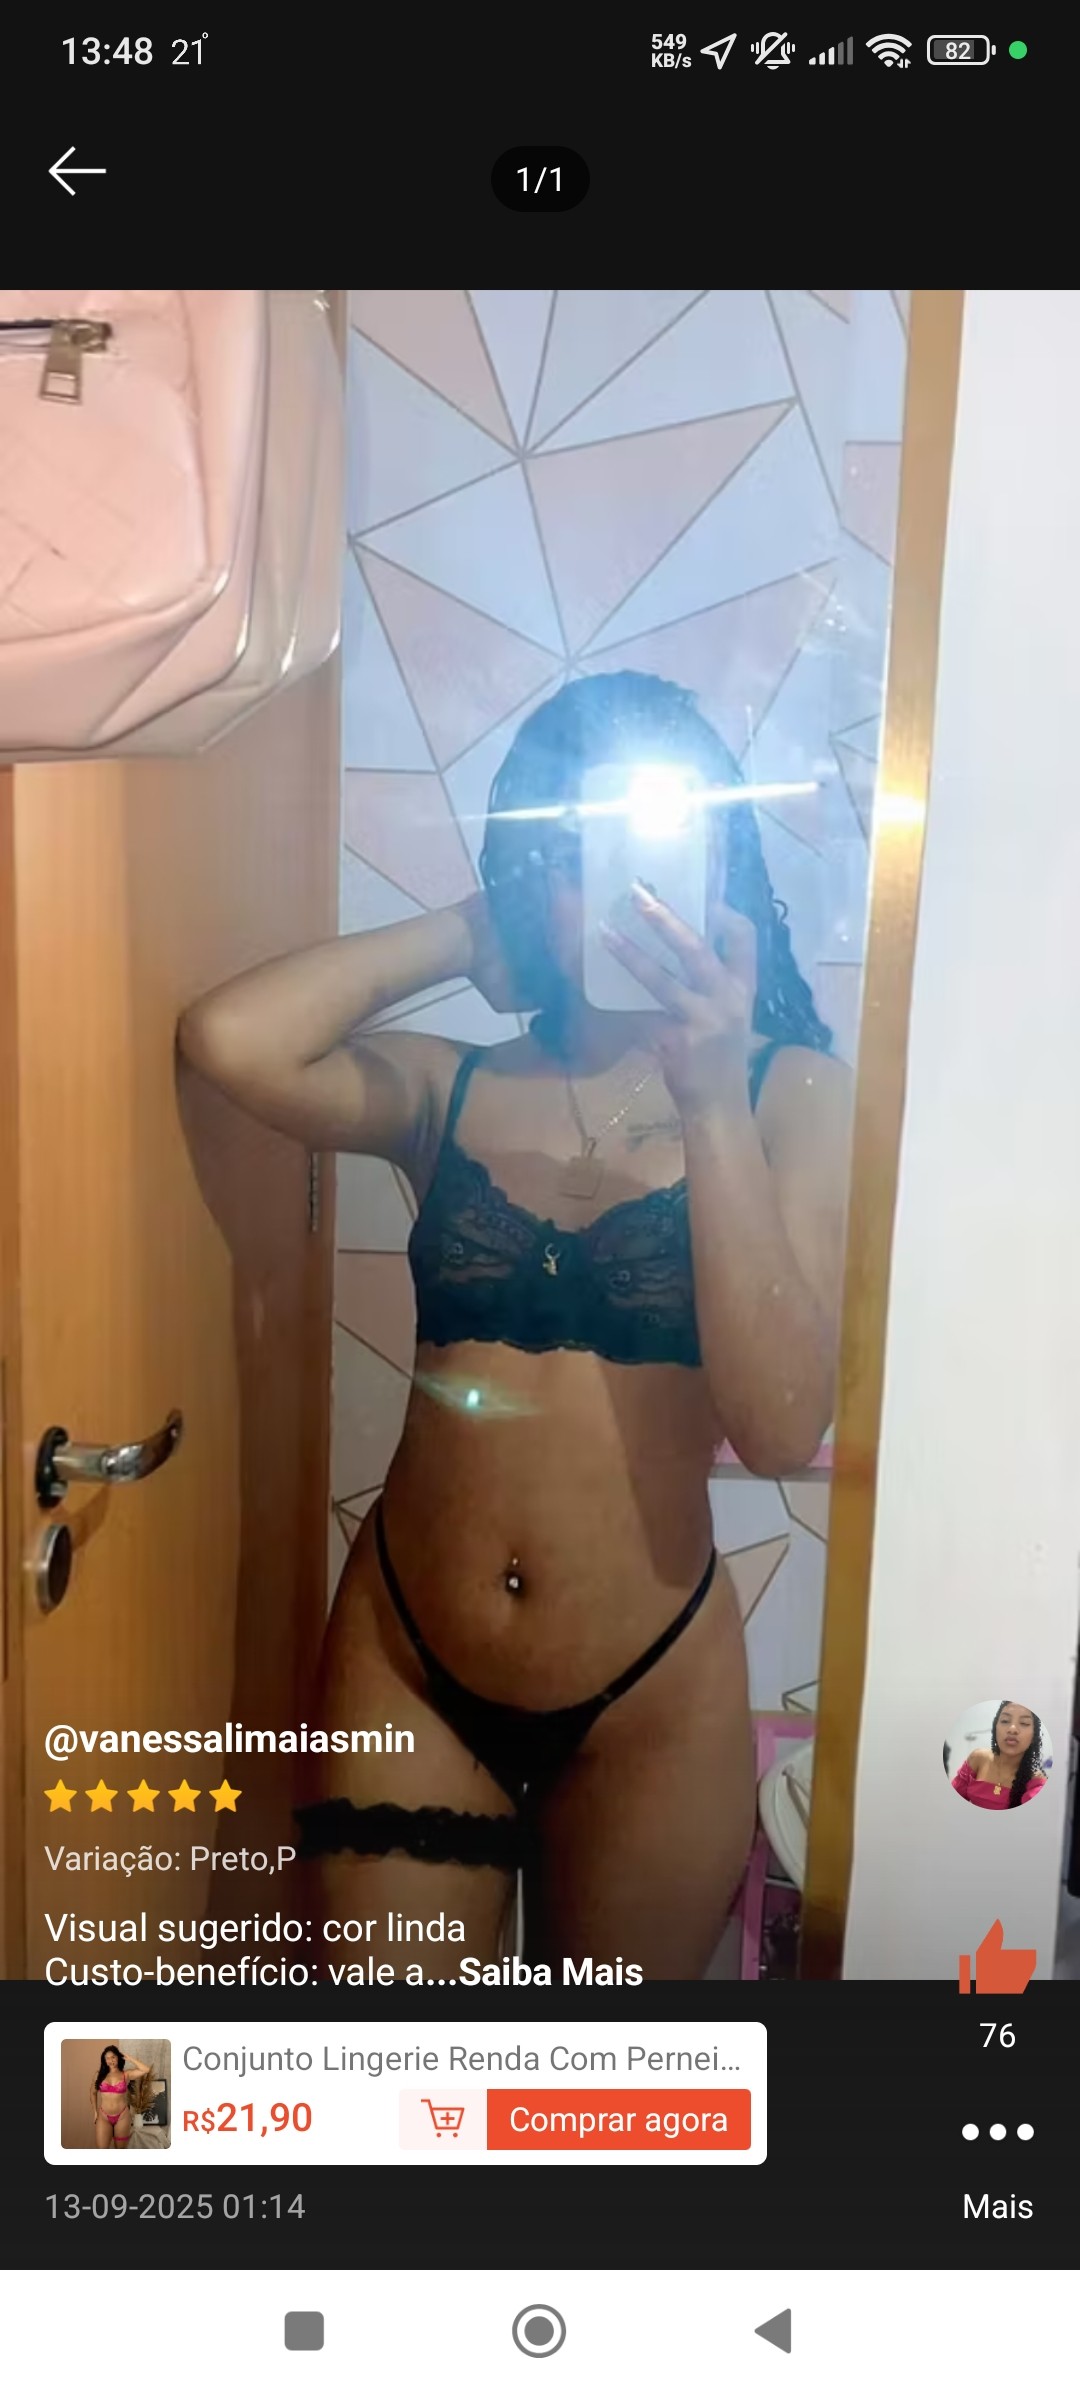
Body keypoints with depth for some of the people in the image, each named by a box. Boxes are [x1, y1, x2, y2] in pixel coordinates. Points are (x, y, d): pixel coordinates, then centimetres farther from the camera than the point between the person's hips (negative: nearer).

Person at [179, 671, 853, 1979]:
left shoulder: (792, 1095, -8)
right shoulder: (449, 1090, -3)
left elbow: (781, 1424, -19)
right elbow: (229, 1038, -22)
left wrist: (711, 1100, -25)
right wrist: (462, 932, -10)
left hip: (650, 1690, 0)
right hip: (405, 1658, 1)